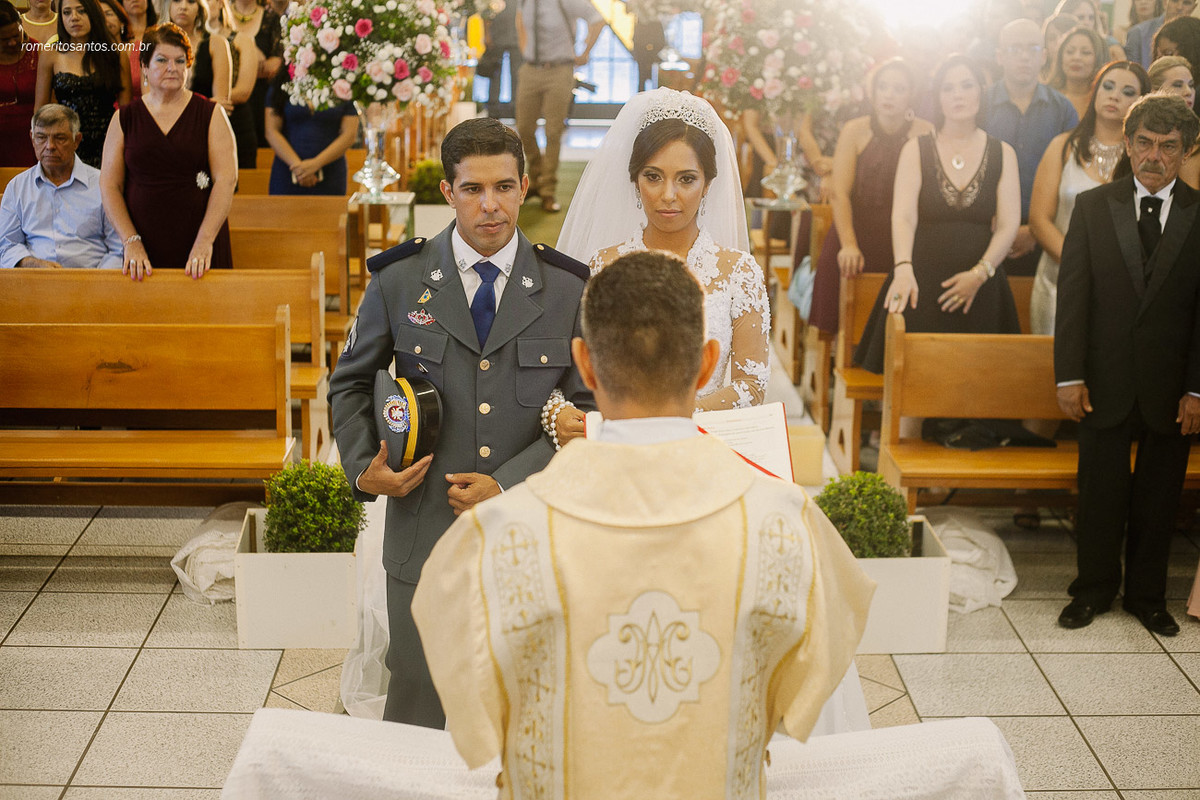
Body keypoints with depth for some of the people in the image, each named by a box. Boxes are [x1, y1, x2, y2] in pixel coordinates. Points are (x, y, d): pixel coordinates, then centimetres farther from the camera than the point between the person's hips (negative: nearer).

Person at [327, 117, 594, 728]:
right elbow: (350, 384, 13)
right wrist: (363, 469, -4)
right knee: (415, 708, 9)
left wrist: (508, 485, -12)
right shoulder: (400, 280, 2)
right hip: (425, 534, 0)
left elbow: (588, 410, -1)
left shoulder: (567, 291, 0)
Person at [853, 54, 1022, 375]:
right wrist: (903, 268, -25)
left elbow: (1008, 225, 1)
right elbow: (903, 216, -8)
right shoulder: (916, 149, 6)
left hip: (979, 289, 1)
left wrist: (979, 273, -15)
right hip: (921, 284, -1)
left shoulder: (1002, 154, 9)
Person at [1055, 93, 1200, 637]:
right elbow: (1072, 295, -1)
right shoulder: (1092, 207, 1)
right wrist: (1069, 376, -7)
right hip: (1105, 382, 0)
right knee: (1100, 494, 9)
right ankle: (1094, 589, 26)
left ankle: (1147, 596, 27)